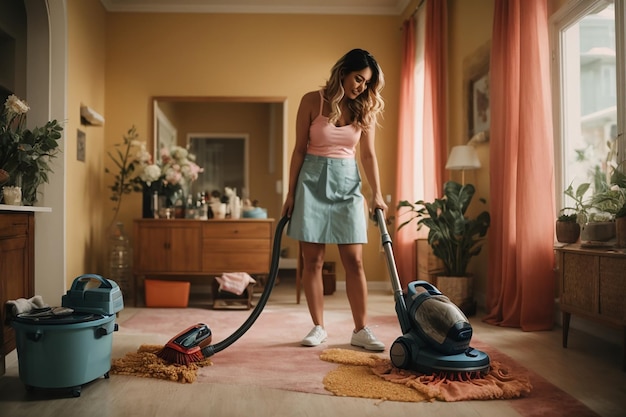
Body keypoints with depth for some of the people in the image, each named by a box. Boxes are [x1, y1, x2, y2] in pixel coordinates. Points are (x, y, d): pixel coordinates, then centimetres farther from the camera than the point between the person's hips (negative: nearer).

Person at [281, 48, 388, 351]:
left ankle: (361, 330, 6)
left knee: (354, 261, -2)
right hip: (313, 181, -2)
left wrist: (377, 193, -8)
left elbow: (368, 155, 3)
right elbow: (299, 150, 0)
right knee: (312, 260, 1)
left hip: (347, 182, 2)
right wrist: (291, 193, -2)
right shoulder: (313, 101, -3)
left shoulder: (364, 108, 4)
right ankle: (318, 327, 13)